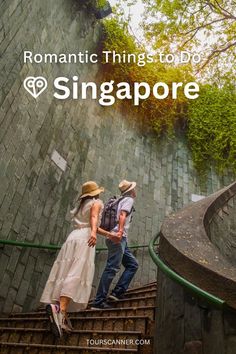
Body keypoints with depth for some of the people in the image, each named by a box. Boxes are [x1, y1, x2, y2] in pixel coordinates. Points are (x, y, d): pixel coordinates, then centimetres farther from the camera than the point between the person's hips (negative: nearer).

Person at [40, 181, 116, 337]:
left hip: (73, 237, 8)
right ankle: (59, 308, -37)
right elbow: (93, 218, -11)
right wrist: (93, 233, -29)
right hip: (84, 239, -8)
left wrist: (110, 235, 41)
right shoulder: (97, 202, 11)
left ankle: (62, 317, -10)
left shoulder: (83, 205, 31)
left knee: (65, 275, -3)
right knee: (77, 276, -19)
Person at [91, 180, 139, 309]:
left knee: (132, 264, 10)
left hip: (119, 239, 10)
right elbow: (122, 215, -17)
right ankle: (99, 301, -12)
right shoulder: (129, 199, 0)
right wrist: (120, 231, -30)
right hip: (118, 238, -10)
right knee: (112, 268, -12)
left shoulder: (121, 200, 26)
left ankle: (118, 292, 2)